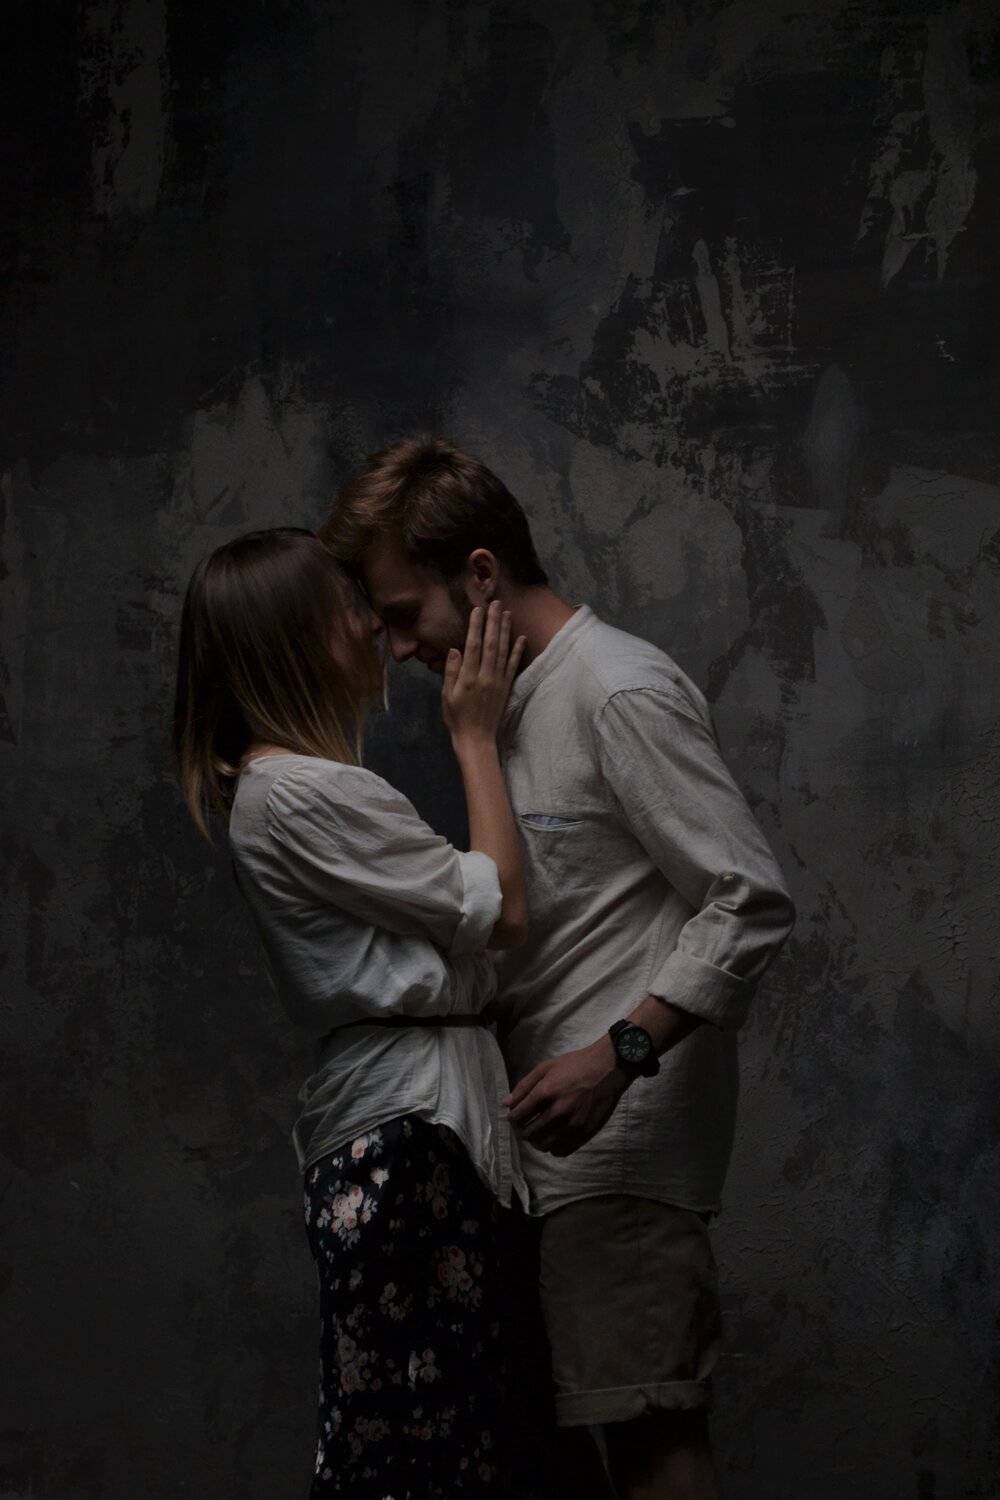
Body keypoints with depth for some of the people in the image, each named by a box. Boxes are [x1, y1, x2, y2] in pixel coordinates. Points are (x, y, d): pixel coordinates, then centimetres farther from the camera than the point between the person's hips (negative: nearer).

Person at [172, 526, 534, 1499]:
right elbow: (500, 910, -10)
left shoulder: (267, 787, 17)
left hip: (384, 1118, 10)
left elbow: (447, 914, 15)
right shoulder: (308, 795, -15)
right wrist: (475, 737, -2)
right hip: (408, 1125, -10)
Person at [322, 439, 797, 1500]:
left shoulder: (622, 691, -11)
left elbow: (753, 902, -17)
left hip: (622, 1135, -9)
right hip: (546, 1131, 9)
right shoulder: (520, 706, 18)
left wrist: (618, 1055, -24)